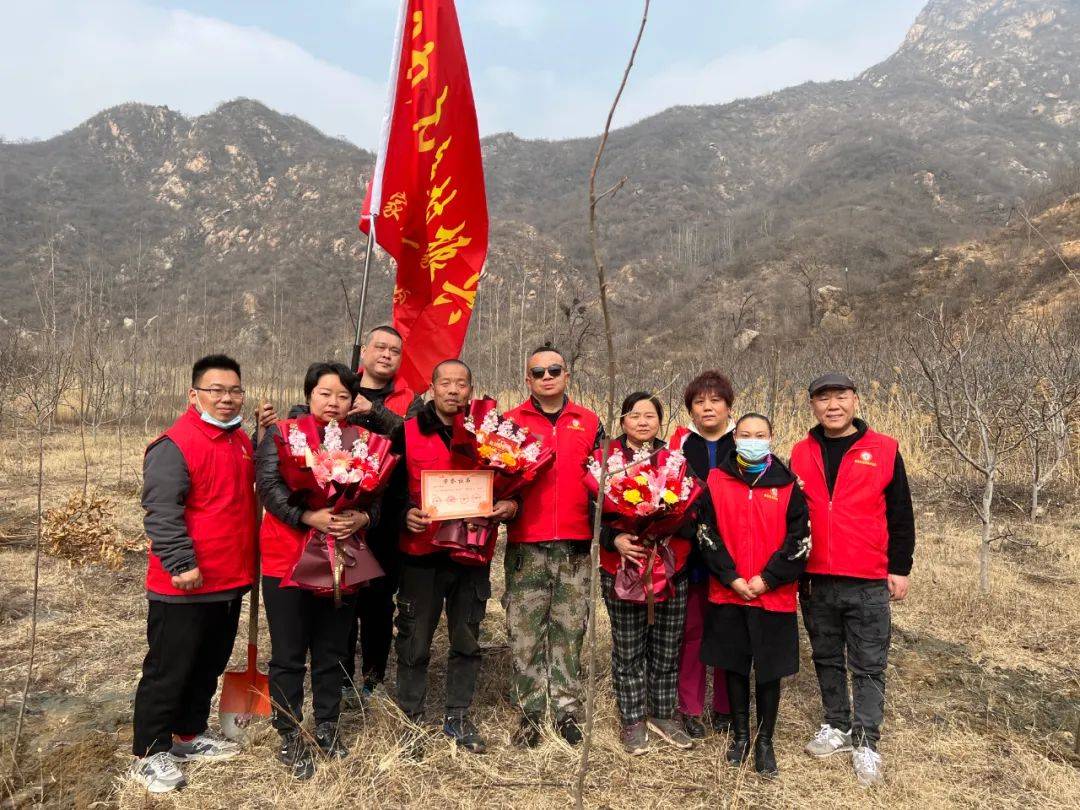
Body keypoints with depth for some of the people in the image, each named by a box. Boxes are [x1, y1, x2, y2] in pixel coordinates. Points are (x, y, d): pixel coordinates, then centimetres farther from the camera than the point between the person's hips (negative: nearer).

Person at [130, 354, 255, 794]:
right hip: (185, 587, -8)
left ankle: (189, 734, 36)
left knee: (210, 664, 20)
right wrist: (182, 563, -25)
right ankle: (150, 753, 20)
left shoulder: (242, 441, 10)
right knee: (168, 669, 5)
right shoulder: (174, 444, -16)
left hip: (231, 581, 8)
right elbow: (161, 511, -21)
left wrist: (247, 562, 19)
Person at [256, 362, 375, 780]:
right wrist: (310, 517, -26)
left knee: (332, 651, 14)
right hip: (289, 559, -3)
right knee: (289, 654, 7)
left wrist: (362, 517, -17)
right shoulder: (282, 434, -1)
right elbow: (269, 484, -14)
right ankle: (290, 736, 21)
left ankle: (327, 724, 31)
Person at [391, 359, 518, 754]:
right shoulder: (407, 433, -1)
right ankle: (411, 717, 26)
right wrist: (406, 513, -20)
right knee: (415, 642, 8)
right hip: (421, 555, -2)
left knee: (467, 641, 13)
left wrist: (510, 505, -10)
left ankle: (457, 717, 30)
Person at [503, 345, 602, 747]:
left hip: (575, 541, 1)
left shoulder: (588, 422, 12)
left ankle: (567, 708, 18)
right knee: (525, 631, 2)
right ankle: (530, 712, 13)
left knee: (570, 628, 7)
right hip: (526, 542, -1)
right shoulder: (510, 421, 8)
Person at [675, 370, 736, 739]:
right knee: (692, 631, 7)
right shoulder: (678, 449, 3)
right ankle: (690, 708, 20)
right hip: (691, 557, 0)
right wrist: (689, 530, -12)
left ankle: (725, 708, 25)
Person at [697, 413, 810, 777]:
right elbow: (708, 533, -2)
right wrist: (731, 577, -10)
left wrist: (767, 578, -11)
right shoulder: (717, 480, 0)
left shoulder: (787, 483, -2)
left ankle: (764, 741, 23)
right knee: (734, 667, 12)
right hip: (728, 593, 1)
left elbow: (799, 539, -4)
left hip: (773, 596, -1)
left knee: (769, 671, 7)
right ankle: (739, 735, 29)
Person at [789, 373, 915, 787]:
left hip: (869, 583, -3)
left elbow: (901, 515, 0)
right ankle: (837, 726, 30)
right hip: (815, 580, 3)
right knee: (827, 660, 15)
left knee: (868, 666, 5)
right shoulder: (801, 453, 5)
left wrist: (899, 569, -2)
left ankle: (866, 742, 16)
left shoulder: (883, 450, -2)